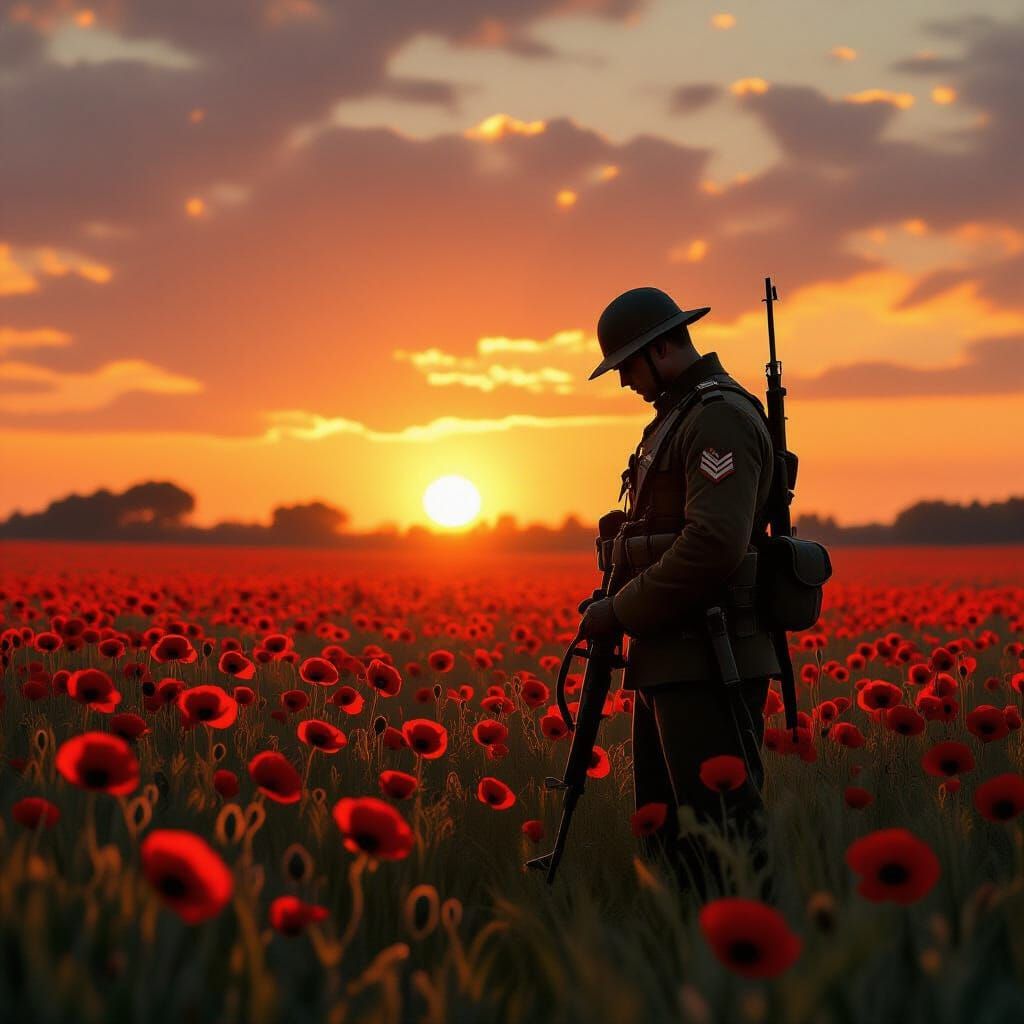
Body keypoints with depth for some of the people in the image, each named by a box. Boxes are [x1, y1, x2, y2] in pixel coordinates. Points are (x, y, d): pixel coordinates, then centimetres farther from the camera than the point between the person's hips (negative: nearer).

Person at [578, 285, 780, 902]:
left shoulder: (722, 417, -13)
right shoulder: (678, 418, 21)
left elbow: (715, 545, -23)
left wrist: (622, 612, -15)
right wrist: (619, 607, 12)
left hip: (711, 664, -11)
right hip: (671, 660, 11)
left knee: (721, 832, -9)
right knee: (665, 825, 13)